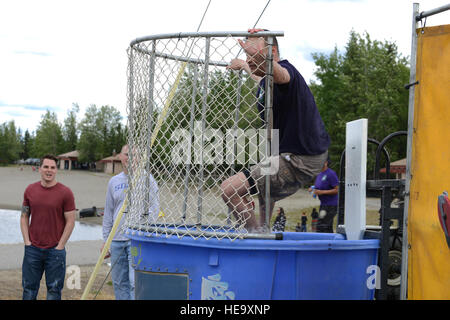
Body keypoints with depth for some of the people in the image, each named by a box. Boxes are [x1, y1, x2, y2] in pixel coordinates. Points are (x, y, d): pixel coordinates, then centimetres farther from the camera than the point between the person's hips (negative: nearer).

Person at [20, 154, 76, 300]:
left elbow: (70, 221, -5)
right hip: (32, 249, 3)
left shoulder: (65, 192, -6)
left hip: (55, 250, -3)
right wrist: (27, 241, 1)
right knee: (29, 288, 9)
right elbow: (24, 217, 11)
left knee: (54, 289, 4)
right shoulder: (30, 190, 5)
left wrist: (60, 246, -9)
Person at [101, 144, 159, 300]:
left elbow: (154, 207, -4)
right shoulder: (114, 182, 14)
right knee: (119, 283, 9)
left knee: (135, 282, -14)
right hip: (116, 240, 5)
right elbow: (108, 213, 18)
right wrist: (106, 240, 14)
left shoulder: (147, 178, 0)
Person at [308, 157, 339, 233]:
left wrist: (322, 192, -21)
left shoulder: (331, 174, -14)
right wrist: (313, 190, 3)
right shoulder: (320, 174, 13)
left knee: (321, 227, -13)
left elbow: (337, 190, -17)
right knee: (328, 229, 13)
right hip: (323, 204, 9)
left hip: (331, 206, -9)